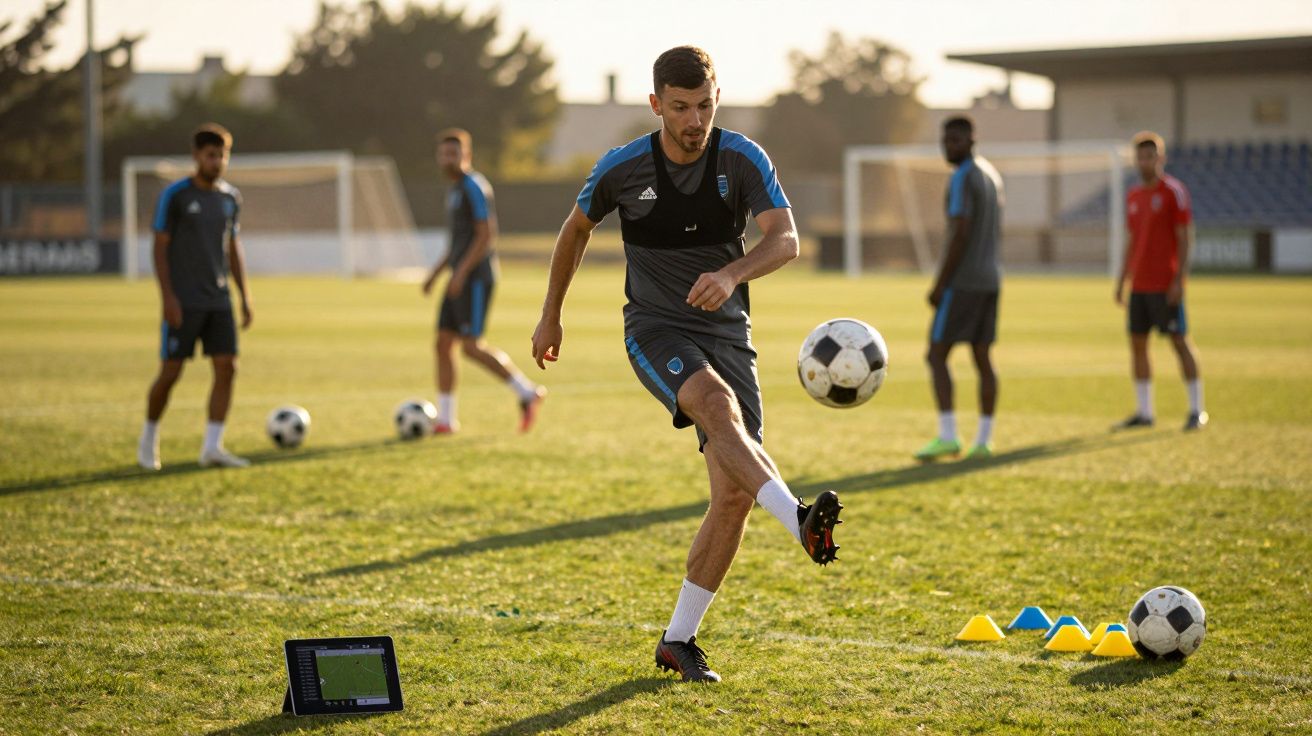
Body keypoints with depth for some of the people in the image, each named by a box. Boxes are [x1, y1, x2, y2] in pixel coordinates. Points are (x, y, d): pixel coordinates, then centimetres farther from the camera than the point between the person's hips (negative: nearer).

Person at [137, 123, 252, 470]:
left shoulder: (231, 197, 10)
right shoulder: (174, 195, -7)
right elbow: (160, 247, -7)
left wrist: (245, 298, 11)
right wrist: (168, 298, -15)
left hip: (219, 300, 5)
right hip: (183, 302, -5)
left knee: (227, 368, -6)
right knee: (171, 372, -4)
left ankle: (212, 447, -4)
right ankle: (149, 438, 18)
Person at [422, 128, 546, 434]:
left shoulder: (475, 187, -10)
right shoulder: (456, 191, 19)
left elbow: (486, 234, -18)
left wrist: (461, 272, -22)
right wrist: (435, 272, 20)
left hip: (476, 278, -10)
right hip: (460, 279, 10)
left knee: (471, 346, -15)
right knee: (444, 343, 4)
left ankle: (527, 392, -6)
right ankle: (445, 420, 6)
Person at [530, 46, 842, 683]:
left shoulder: (743, 159, -7)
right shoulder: (622, 169, -7)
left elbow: (786, 239, -21)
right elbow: (576, 229, 12)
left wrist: (731, 274, -40)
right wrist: (551, 315, 19)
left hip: (726, 331, 2)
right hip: (654, 327, -2)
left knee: (735, 493, -7)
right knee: (717, 404, -36)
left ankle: (678, 641, 5)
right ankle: (801, 522, -55)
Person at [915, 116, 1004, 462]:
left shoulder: (961, 180, -15)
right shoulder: (991, 175, 15)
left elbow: (960, 235, -21)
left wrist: (940, 284, -17)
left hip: (962, 282, -9)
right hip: (990, 279, 9)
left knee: (936, 355, -5)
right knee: (983, 358, 8)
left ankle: (947, 436, -14)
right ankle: (984, 440, 6)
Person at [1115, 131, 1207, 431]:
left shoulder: (1173, 191, -7)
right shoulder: (1133, 195, 14)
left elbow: (1186, 237, -11)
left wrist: (1179, 280, -17)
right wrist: (1122, 282, 15)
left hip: (1165, 286, -7)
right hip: (1139, 285, 7)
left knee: (1180, 341, -5)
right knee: (1137, 343, 5)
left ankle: (1196, 410, 1)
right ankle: (1144, 412, 11)